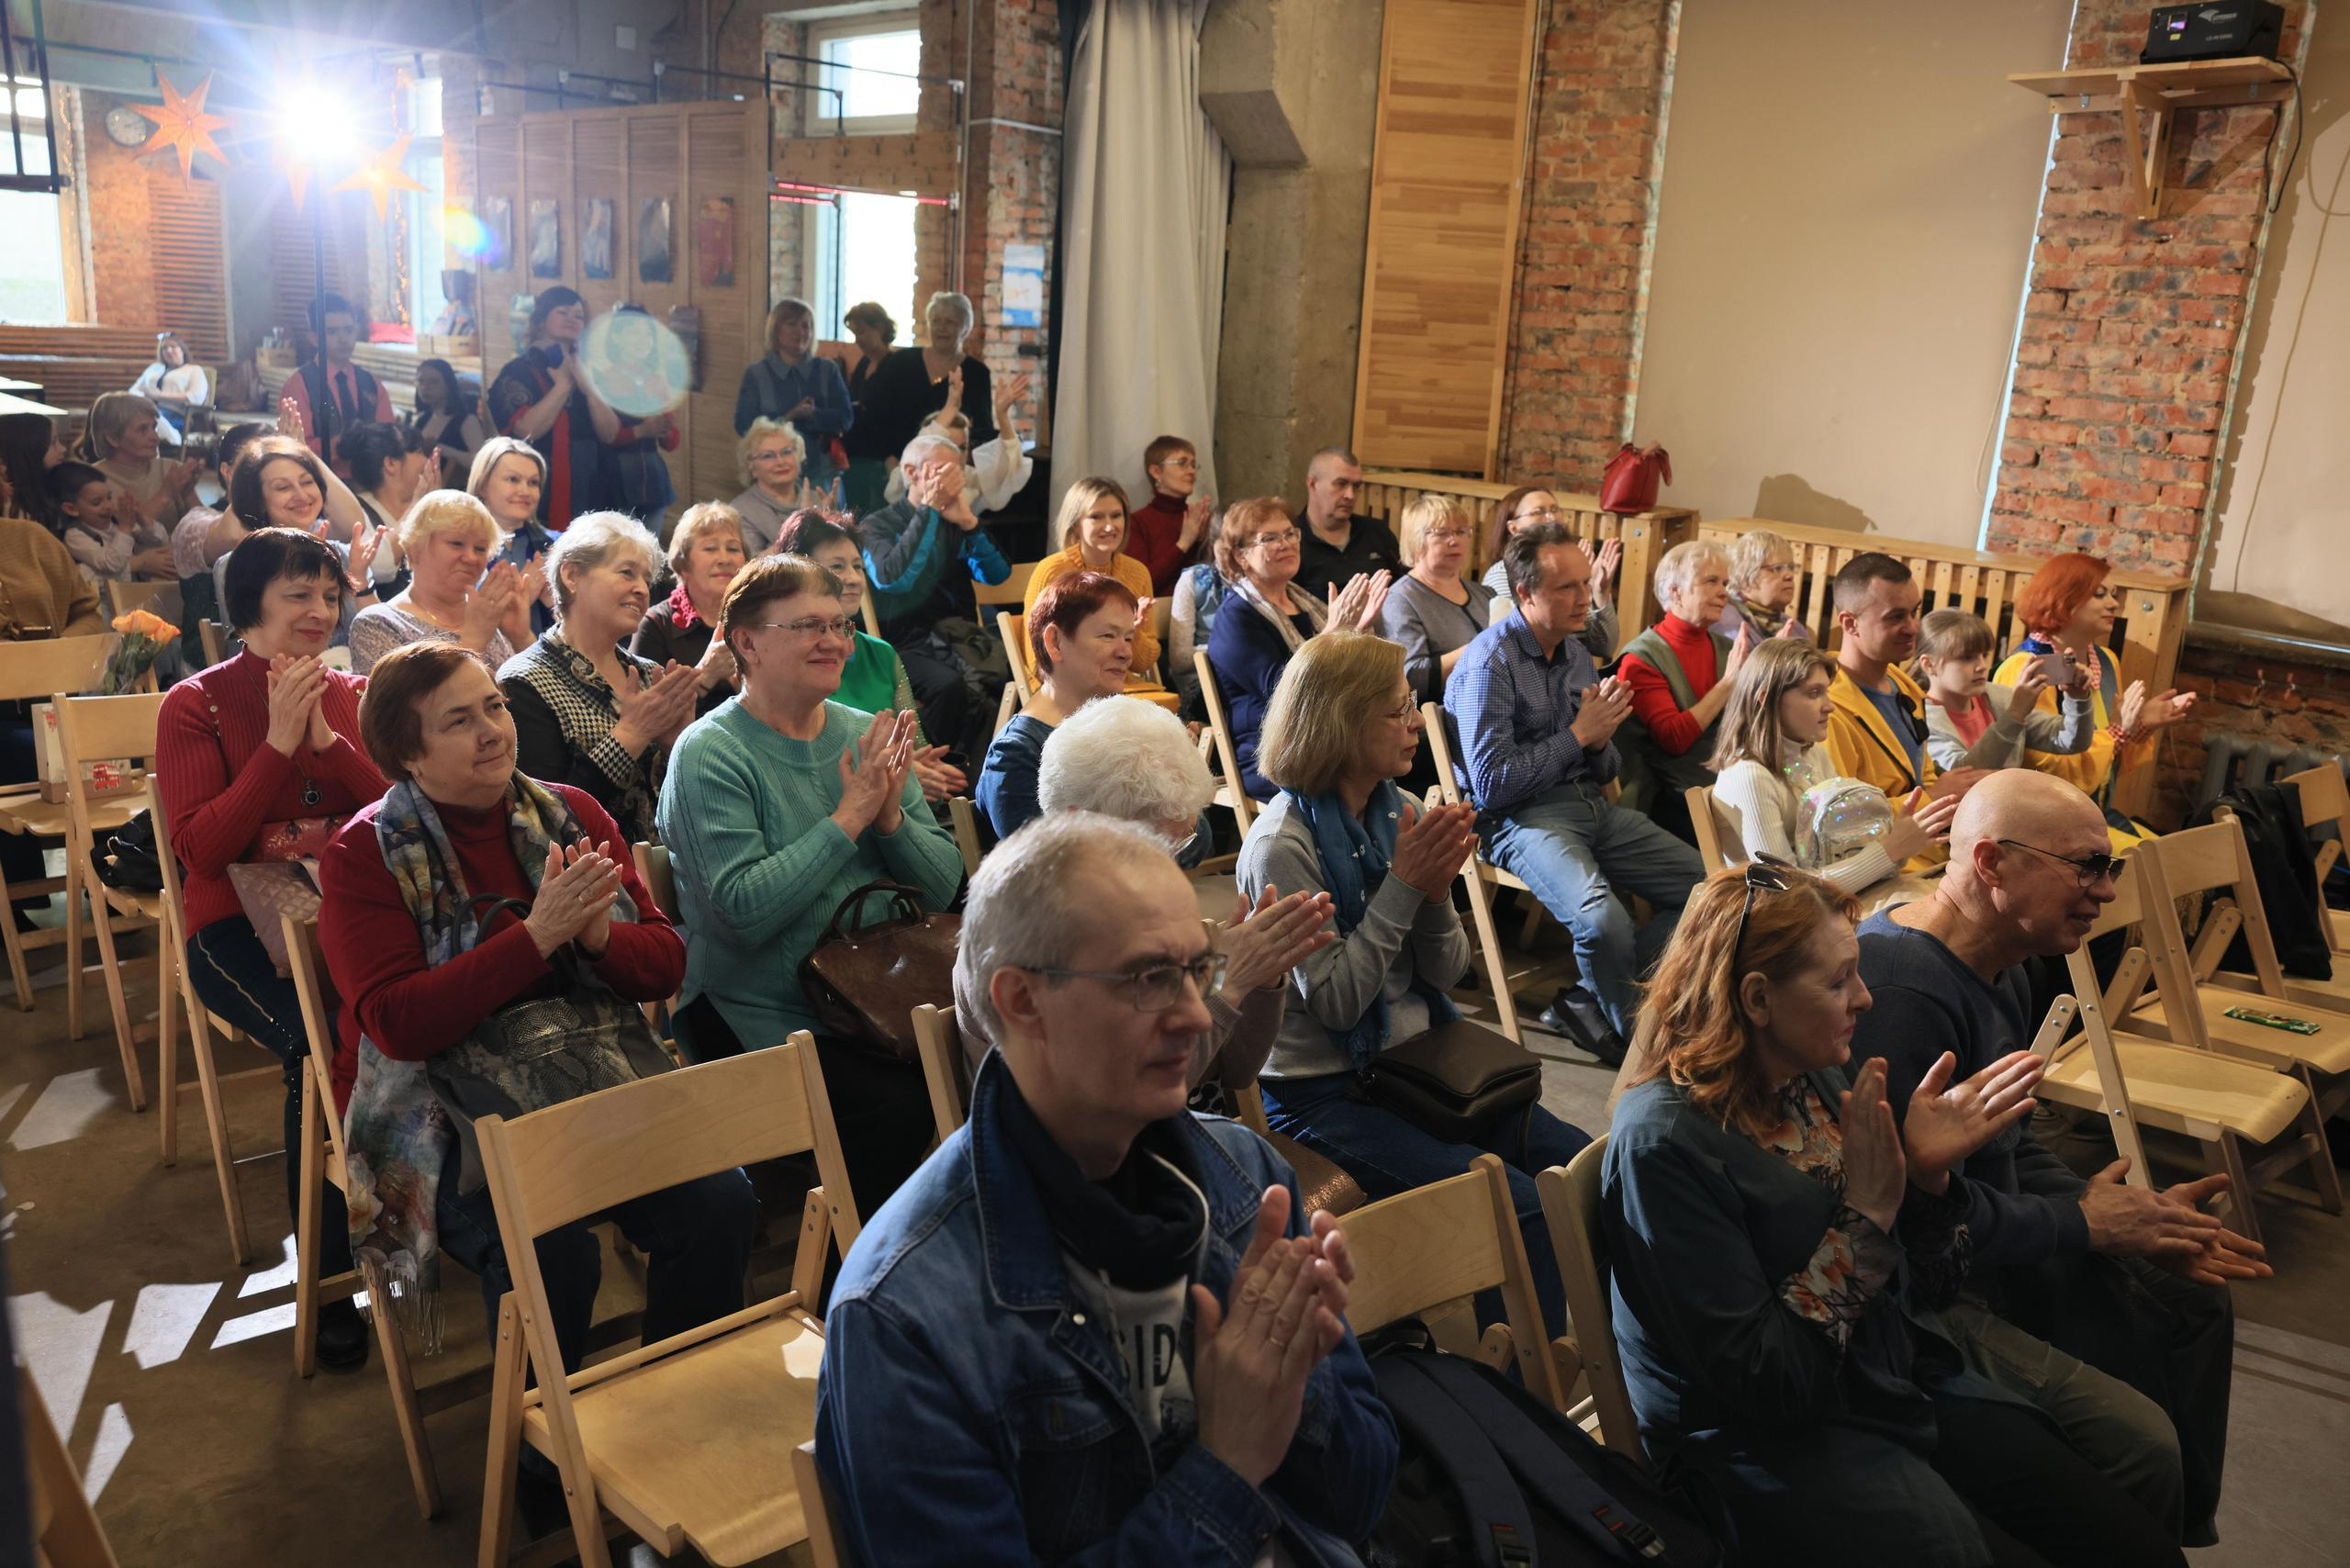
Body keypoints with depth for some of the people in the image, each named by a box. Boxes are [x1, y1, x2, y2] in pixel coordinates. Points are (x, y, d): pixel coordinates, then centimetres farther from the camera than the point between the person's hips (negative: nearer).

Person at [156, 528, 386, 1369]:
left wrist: (326, 739, -9)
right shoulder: (196, 705, 4)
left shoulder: (352, 695, 14)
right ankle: (328, 1274, -17)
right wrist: (278, 744, -13)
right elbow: (201, 848, -7)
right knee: (323, 1041, -31)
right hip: (237, 924, -3)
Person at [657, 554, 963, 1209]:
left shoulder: (867, 735, 9)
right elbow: (744, 911, -20)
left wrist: (892, 815, -12)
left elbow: (944, 887, 6)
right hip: (763, 1022, -5)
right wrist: (849, 816, -18)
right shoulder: (709, 754, -8)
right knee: (901, 1106, -27)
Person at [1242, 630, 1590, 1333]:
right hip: (1326, 1092, -7)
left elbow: (1446, 971, 5)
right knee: (1520, 1206, -19)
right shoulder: (1282, 845, -19)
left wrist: (1437, 890, -16)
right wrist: (1404, 884, -22)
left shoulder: (1398, 812, 2)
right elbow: (1336, 1001, -20)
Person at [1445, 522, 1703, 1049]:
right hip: (1520, 818, -8)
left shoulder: (1577, 654, 13)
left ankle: (1591, 997, 0)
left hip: (1591, 806, 8)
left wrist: (1601, 740, -6)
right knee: (1604, 920, -33)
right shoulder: (1491, 662, -11)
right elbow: (1491, 786, -17)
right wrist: (1578, 734, -12)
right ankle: (1635, 1040, -3)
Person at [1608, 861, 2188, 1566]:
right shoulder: (1663, 1142, -25)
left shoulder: (1818, 1077, -3)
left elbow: (1926, 1287, 4)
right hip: (1772, 1429, -7)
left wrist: (1929, 1170, -15)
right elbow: (1759, 1378, -24)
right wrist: (1868, 1212, -24)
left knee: (2146, 1449, 2)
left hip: (1910, 1350, 7)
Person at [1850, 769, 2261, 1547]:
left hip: (1982, 1237, 11)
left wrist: (2133, 1218, 0)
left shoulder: (2001, 968, 6)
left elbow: (2008, 1149, 14)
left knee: (2190, 1302, 15)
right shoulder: (1906, 988, -29)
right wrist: (2081, 1223, -16)